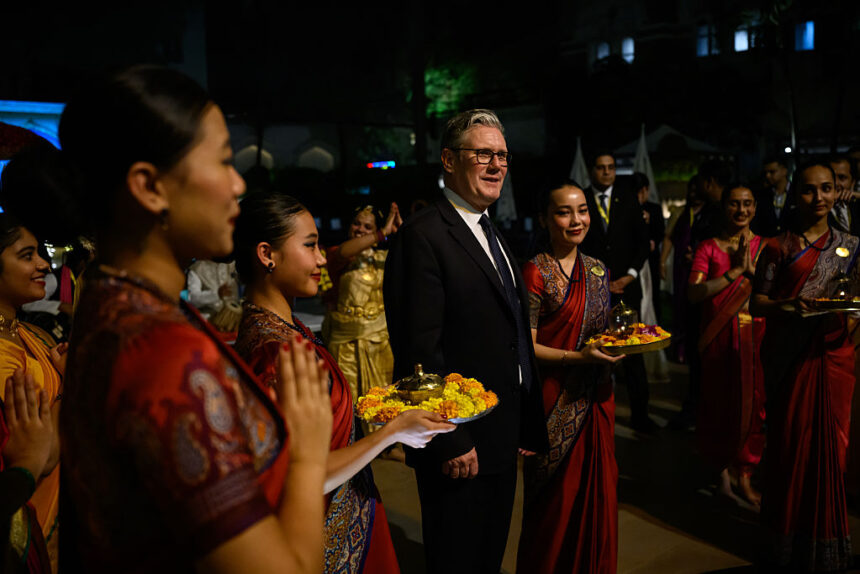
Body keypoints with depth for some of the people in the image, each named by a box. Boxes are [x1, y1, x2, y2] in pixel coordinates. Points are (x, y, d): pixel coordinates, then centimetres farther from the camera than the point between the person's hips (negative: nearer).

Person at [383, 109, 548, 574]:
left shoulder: (490, 234, 12)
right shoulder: (424, 235, -18)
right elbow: (420, 349, -22)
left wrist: (526, 427, 14)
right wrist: (451, 443, -22)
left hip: (502, 438, 9)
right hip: (460, 445, -8)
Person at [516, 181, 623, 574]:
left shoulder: (598, 271, 9)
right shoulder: (535, 273, -12)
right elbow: (527, 347, -14)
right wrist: (578, 357, -23)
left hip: (596, 399, 6)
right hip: (556, 401, -6)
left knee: (597, 494, 15)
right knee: (556, 501, 6)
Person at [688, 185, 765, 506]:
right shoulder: (708, 247, 0)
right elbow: (694, 293, -13)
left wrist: (752, 269, -13)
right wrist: (735, 271, -15)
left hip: (756, 337, 2)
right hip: (719, 338, -2)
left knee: (753, 404, 5)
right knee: (720, 404, 5)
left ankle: (744, 475, 22)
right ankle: (722, 471, 23)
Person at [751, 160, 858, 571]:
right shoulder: (778, 248, 2)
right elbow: (756, 304, -2)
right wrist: (789, 304, -21)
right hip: (789, 356, -2)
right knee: (790, 441, 4)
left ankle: (826, 536, 24)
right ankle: (787, 537, 21)